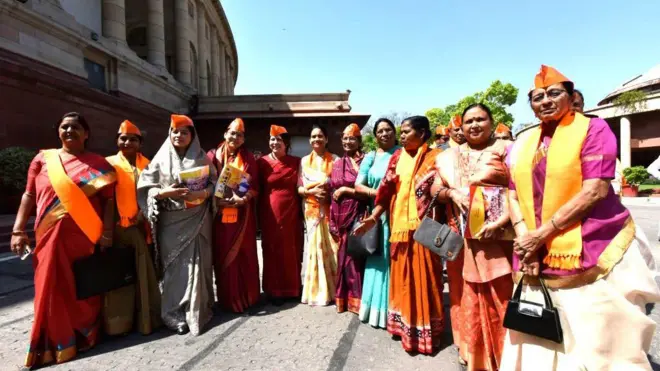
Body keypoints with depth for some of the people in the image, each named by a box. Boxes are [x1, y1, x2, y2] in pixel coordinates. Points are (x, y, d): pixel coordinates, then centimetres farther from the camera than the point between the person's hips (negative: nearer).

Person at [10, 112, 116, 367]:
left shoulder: (98, 164, 4)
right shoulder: (43, 159, 9)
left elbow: (108, 199, 0)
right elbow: (29, 195, 8)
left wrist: (107, 232, -9)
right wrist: (18, 230, 0)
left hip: (86, 236, -1)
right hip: (51, 236, 1)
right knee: (52, 289, 6)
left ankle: (84, 335, 27)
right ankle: (54, 343, 22)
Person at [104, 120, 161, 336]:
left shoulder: (147, 165, 11)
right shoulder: (109, 164, 4)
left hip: (141, 227, 2)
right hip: (118, 227, -2)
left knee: (145, 274, 7)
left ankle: (146, 317, 20)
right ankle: (118, 321, 16)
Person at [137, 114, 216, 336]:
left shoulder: (201, 159, 8)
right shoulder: (161, 159, 8)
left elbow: (215, 184, 5)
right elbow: (145, 187, 3)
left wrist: (200, 194, -14)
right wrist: (165, 192, -15)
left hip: (195, 221, 0)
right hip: (170, 221, 0)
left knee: (195, 263, -2)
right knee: (172, 265, -1)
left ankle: (196, 312, 9)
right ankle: (174, 315, 9)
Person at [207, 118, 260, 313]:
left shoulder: (248, 159, 9)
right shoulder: (213, 156, 7)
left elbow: (255, 187, 3)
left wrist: (244, 198, -16)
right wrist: (218, 200, -14)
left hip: (242, 215, 0)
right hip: (220, 214, 0)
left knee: (244, 255, 3)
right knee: (223, 256, 4)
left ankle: (246, 297, 17)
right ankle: (227, 299, 18)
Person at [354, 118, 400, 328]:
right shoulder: (370, 158, 11)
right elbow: (358, 186, 4)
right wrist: (378, 193, -11)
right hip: (377, 214, 2)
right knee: (380, 259, 6)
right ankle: (378, 307, 18)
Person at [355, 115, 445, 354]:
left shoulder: (436, 158, -1)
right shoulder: (397, 158, 9)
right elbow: (386, 191, 6)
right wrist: (373, 217, 0)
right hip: (400, 226, 4)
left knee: (424, 277, 5)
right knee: (403, 276, 12)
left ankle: (425, 330, 22)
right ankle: (405, 324, 29)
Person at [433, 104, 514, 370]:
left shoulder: (506, 149, 1)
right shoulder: (450, 157, 13)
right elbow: (435, 190, 12)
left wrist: (501, 220, -20)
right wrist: (451, 192, -8)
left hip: (498, 236, -4)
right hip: (462, 238, 4)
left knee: (500, 296, 3)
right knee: (468, 297, 13)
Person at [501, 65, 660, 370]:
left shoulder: (593, 129, -4)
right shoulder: (525, 143, 11)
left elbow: (594, 191, -15)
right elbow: (514, 195, 8)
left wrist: (541, 233, -18)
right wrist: (524, 240, -7)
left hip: (592, 256, -5)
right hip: (538, 260, 5)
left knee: (598, 345, 5)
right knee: (538, 343, 14)